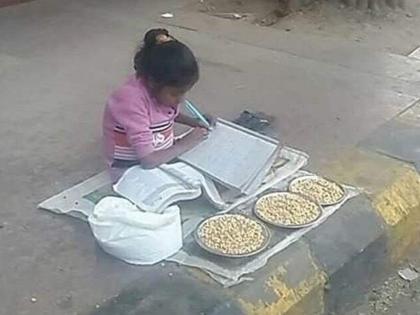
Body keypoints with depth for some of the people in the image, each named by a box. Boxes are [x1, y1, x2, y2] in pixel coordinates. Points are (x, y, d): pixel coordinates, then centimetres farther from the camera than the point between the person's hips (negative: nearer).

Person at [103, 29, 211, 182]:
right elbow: (148, 161, -31)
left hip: (164, 157, 7)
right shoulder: (132, 101, -29)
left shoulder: (162, 89, -8)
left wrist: (194, 122, -1)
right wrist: (186, 143, -20)